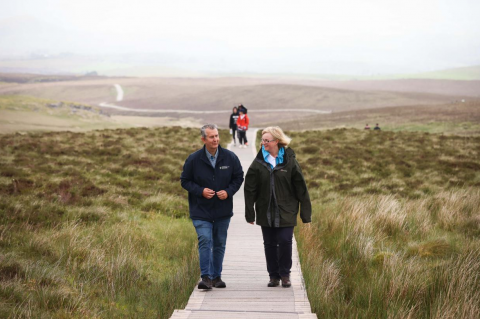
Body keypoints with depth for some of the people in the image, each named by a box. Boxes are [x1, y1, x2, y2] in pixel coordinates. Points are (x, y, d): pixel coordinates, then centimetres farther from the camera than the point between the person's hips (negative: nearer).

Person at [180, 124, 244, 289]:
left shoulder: (230, 157, -3)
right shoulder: (193, 159, -7)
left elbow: (239, 177, 8)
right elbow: (185, 181, 1)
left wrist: (228, 191, -10)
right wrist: (201, 191, -15)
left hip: (223, 209, 3)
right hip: (201, 209, -3)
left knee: (220, 243, 10)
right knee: (205, 241, -15)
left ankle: (216, 276, 22)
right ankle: (206, 277, -13)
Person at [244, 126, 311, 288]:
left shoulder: (289, 161, -4)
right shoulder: (259, 162, 0)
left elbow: (301, 188, 0)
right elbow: (250, 189, 4)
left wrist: (306, 214, -1)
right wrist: (250, 214, 1)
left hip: (286, 212, -2)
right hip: (266, 212, 2)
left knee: (285, 241, -8)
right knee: (269, 244, 7)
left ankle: (285, 275, 12)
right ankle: (273, 276, 20)